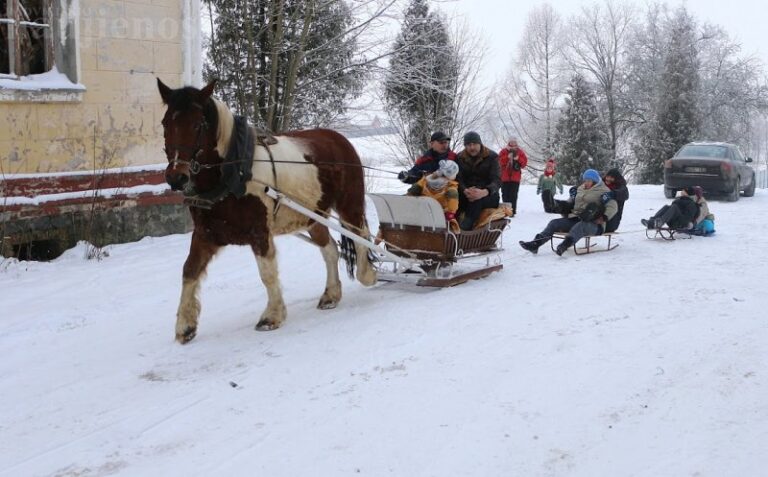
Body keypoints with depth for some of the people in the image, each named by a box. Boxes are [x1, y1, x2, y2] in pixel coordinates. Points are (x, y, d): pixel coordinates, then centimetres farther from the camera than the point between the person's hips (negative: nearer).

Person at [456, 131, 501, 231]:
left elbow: (497, 180, -12)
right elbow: (458, 179, -4)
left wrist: (485, 192, -34)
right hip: (466, 194, 2)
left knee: (477, 199, -38)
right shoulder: (460, 158, 8)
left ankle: (465, 227, -49)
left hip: (488, 196, -2)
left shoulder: (491, 156, -1)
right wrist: (465, 191, -28)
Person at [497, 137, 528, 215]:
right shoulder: (503, 151, 5)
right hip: (504, 177, 0)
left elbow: (524, 163, 3)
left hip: (515, 178, 0)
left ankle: (512, 211, -4)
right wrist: (507, 157, -19)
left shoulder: (520, 152, 9)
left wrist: (518, 159, -13)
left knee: (513, 195, -4)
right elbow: (500, 162, -8)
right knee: (505, 194, 2)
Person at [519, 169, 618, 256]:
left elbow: (613, 206, -8)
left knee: (580, 226, -41)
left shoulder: (603, 191, 1)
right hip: (575, 219, 7)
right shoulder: (580, 189, 21)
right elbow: (572, 201, 35)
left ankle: (564, 245, -68)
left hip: (594, 224, -7)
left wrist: (603, 218, -22)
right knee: (554, 223, -12)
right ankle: (535, 244, -26)